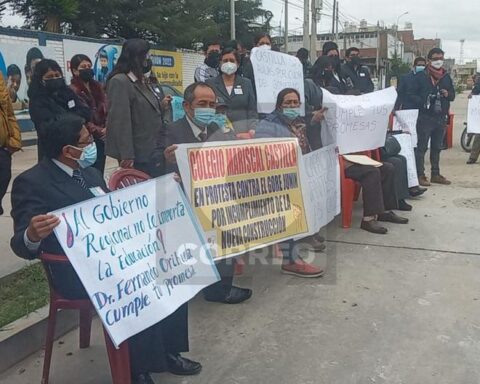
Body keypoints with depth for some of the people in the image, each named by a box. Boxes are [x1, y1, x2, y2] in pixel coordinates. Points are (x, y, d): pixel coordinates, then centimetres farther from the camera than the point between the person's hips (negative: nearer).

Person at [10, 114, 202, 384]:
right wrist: (33, 235, -42)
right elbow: (21, 245, -17)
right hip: (77, 271, -7)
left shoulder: (91, 173, 11)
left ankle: (168, 350, 4)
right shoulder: (32, 182, -12)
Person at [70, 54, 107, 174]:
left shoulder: (97, 86, 12)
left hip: (101, 138, 6)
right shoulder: (72, 90, -10)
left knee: (99, 172, 10)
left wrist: (106, 128, -9)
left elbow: (106, 108, 8)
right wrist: (98, 131, -10)